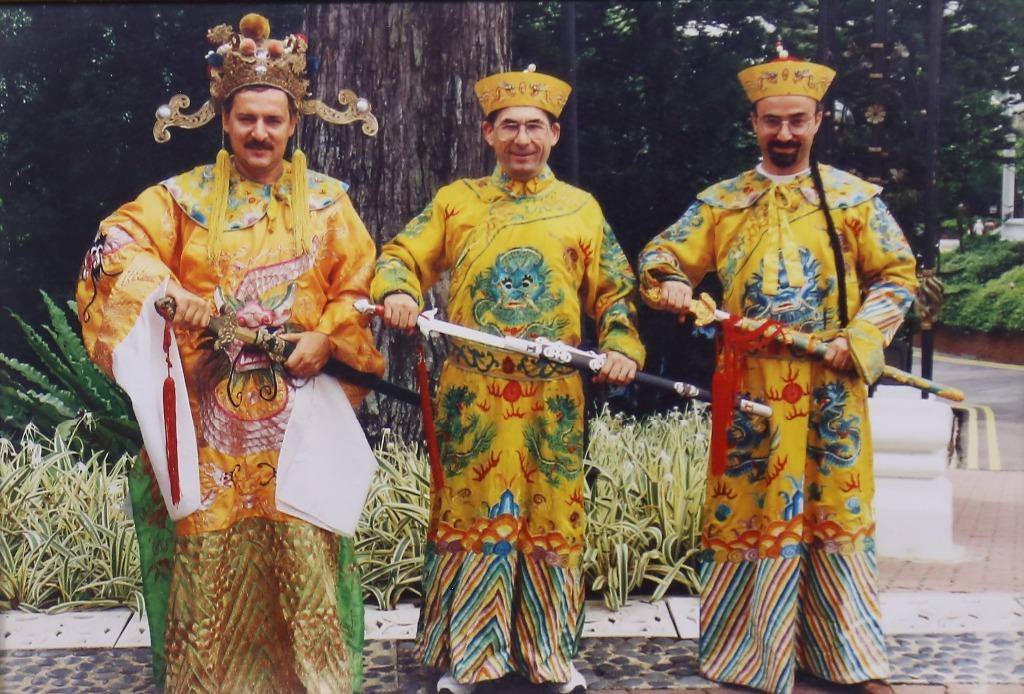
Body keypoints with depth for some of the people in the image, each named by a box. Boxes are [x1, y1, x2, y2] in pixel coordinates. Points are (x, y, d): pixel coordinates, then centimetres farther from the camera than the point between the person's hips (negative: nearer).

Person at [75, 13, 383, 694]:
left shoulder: (326, 200, 9)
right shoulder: (185, 196, 7)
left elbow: (360, 285, 7)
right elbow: (116, 244, -6)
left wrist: (328, 338, -10)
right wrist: (170, 290, -23)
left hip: (301, 408, 0)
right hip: (209, 414, 0)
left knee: (304, 544, -3)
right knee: (210, 547, 1)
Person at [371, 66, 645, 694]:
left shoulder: (582, 208, 11)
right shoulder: (456, 201, 10)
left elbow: (614, 290, 10)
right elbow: (404, 255, 5)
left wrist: (622, 346, -7)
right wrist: (398, 291, -17)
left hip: (554, 396, 1)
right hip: (472, 394, 0)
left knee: (552, 516, 5)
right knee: (469, 512, 3)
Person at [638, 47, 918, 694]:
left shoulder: (854, 196, 4)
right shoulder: (721, 201, 7)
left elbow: (897, 276, 4)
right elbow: (663, 254, 7)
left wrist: (857, 339, -10)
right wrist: (671, 283, -16)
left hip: (830, 386, 0)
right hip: (750, 383, 1)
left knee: (835, 512, 5)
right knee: (747, 510, 5)